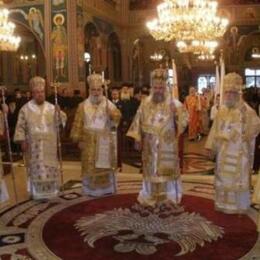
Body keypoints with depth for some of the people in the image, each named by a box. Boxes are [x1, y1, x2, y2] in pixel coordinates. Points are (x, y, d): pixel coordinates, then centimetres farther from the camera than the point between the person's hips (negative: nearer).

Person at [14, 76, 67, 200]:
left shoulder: (51, 108, 4)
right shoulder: (25, 109, -2)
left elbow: (61, 123, 1)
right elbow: (21, 127, 0)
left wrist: (59, 113, -17)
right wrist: (22, 141, -7)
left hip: (50, 145, 3)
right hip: (34, 146, -2)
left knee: (50, 169, 8)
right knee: (37, 169, -1)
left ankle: (50, 190, 21)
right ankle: (38, 193, 8)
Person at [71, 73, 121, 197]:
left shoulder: (108, 104, 1)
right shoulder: (83, 105, 3)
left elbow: (117, 116, -13)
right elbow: (78, 123, 3)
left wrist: (112, 114, -34)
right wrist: (78, 139, -1)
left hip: (104, 141, 0)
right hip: (89, 141, 1)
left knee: (105, 165, 6)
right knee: (90, 166, 3)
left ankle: (106, 188, 20)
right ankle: (91, 189, 15)